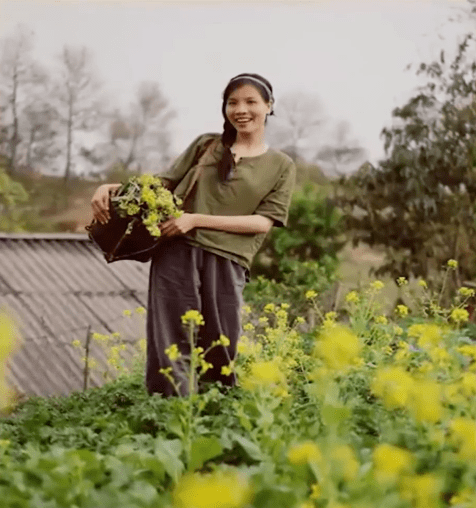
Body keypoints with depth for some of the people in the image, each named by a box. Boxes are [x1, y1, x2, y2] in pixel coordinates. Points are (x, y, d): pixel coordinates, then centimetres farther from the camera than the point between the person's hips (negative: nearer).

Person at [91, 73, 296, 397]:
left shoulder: (281, 166, 11)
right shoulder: (206, 145, 18)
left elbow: (264, 222, 0)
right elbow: (166, 184, 18)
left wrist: (196, 219, -10)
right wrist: (114, 188, -1)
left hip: (228, 261, -1)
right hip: (178, 252, 1)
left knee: (222, 354, 1)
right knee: (168, 345, -7)